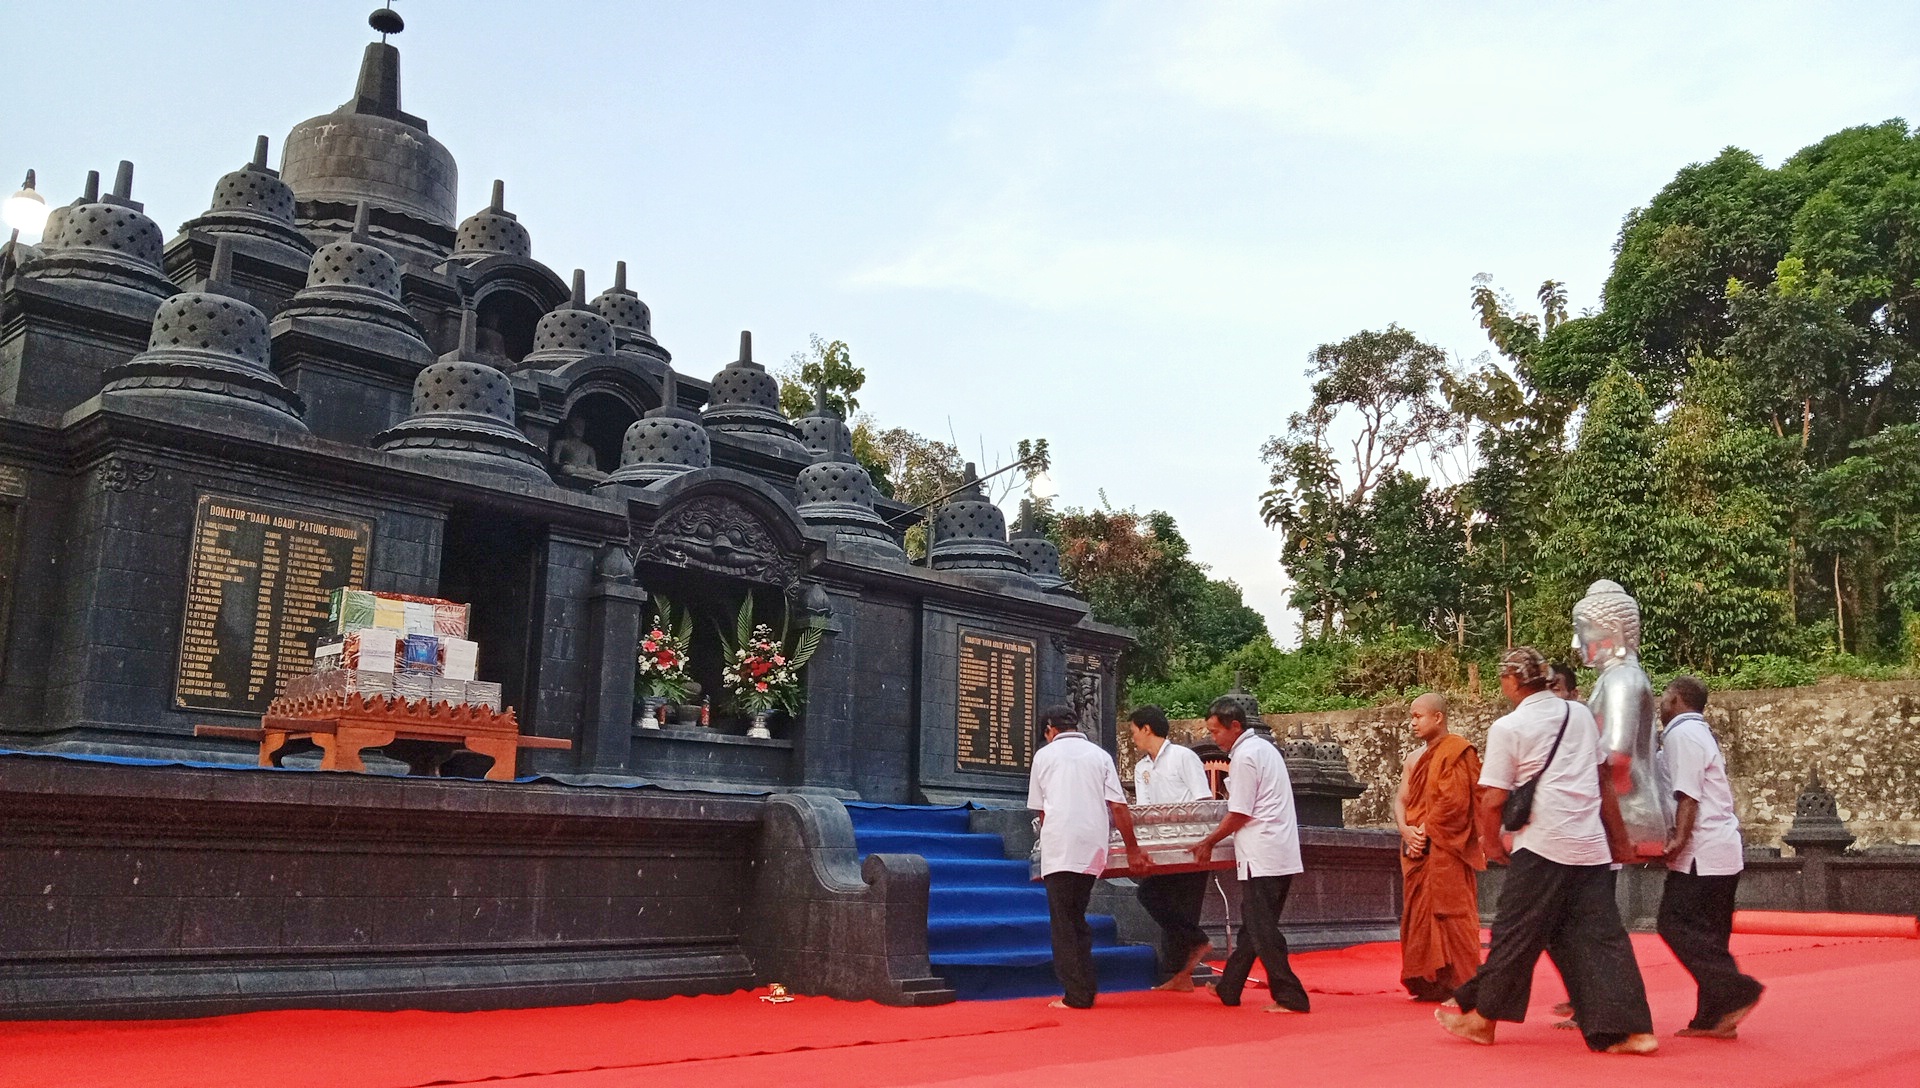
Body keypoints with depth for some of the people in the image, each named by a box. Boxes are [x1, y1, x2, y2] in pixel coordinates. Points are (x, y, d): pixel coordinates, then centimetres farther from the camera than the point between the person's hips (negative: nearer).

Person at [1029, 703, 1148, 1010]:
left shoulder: (1044, 755, 9)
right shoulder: (1099, 755, 12)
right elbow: (1118, 807, 5)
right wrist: (1133, 850, 11)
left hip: (1058, 847, -3)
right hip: (1092, 847, 3)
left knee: (1064, 923, 1)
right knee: (1077, 918, 13)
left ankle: (1078, 994, -3)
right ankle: (1086, 988, 11)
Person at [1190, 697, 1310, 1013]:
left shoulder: (1245, 756, -14)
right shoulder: (1263, 747, 15)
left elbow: (1239, 815, -13)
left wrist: (1208, 842, -1)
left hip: (1262, 856, -10)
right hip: (1281, 853, 10)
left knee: (1261, 929, -4)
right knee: (1252, 924, 15)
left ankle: (1290, 997, -1)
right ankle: (1228, 988, 26)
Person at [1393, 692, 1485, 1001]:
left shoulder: (1457, 751, -7)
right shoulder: (1415, 758, 17)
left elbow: (1454, 802, -15)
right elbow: (1401, 799, 11)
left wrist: (1426, 832, -13)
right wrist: (1406, 830, -7)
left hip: (1446, 849, -8)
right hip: (1417, 849, 8)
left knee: (1449, 913, -7)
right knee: (1420, 915, 7)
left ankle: (1461, 985, -2)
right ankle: (1429, 983, 12)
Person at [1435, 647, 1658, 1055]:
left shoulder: (1508, 728, -6)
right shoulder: (1580, 714, 10)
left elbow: (1493, 800, -8)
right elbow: (1605, 781, 15)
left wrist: (1492, 842, 9)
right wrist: (1620, 838, 22)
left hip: (1543, 846, -5)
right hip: (1592, 847, 5)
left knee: (1515, 934, 5)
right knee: (1601, 935, 7)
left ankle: (1480, 1017, 17)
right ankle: (1630, 1029, 2)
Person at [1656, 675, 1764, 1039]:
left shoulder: (1682, 733, -10)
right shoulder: (1700, 732, 20)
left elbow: (1688, 794, -19)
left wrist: (1680, 838, -23)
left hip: (1702, 852, -10)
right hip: (1724, 850, 10)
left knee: (1676, 924, -10)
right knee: (1706, 933, 9)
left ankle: (1736, 991, -13)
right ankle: (1714, 1017, 10)